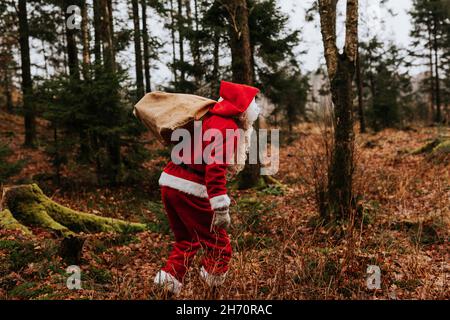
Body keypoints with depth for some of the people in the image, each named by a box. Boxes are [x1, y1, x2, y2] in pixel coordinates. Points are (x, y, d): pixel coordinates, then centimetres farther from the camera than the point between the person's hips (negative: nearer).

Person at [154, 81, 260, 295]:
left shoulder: (212, 119, 19)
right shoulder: (226, 126, -11)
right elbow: (215, 167, -23)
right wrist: (221, 208, -26)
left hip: (170, 182, 10)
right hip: (189, 190, -10)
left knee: (186, 242, 22)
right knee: (219, 245, 1)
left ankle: (168, 285, 20)